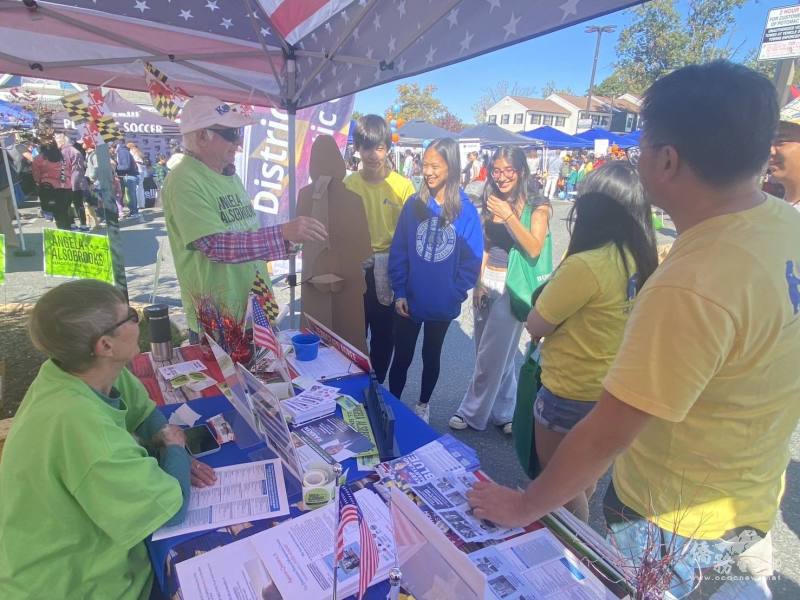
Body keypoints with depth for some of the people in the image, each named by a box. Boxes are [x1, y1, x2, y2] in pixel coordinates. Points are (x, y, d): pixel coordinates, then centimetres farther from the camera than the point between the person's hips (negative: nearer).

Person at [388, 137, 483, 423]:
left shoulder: (466, 210, -8)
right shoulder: (414, 204, -4)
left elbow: (472, 260, -5)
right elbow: (398, 252, -4)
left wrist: (455, 294, -9)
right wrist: (399, 292, -9)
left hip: (442, 305, 0)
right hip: (409, 300, 0)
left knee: (431, 358, 19)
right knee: (401, 358, 11)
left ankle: (423, 404, 40)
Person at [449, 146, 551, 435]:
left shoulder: (537, 206, -7)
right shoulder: (491, 202, 7)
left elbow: (534, 249, -18)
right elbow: (486, 246, 11)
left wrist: (509, 217, -24)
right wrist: (478, 283, 5)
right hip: (487, 281, 5)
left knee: (490, 355, 2)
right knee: (500, 353, 14)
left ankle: (472, 412, 19)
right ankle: (503, 412, 30)